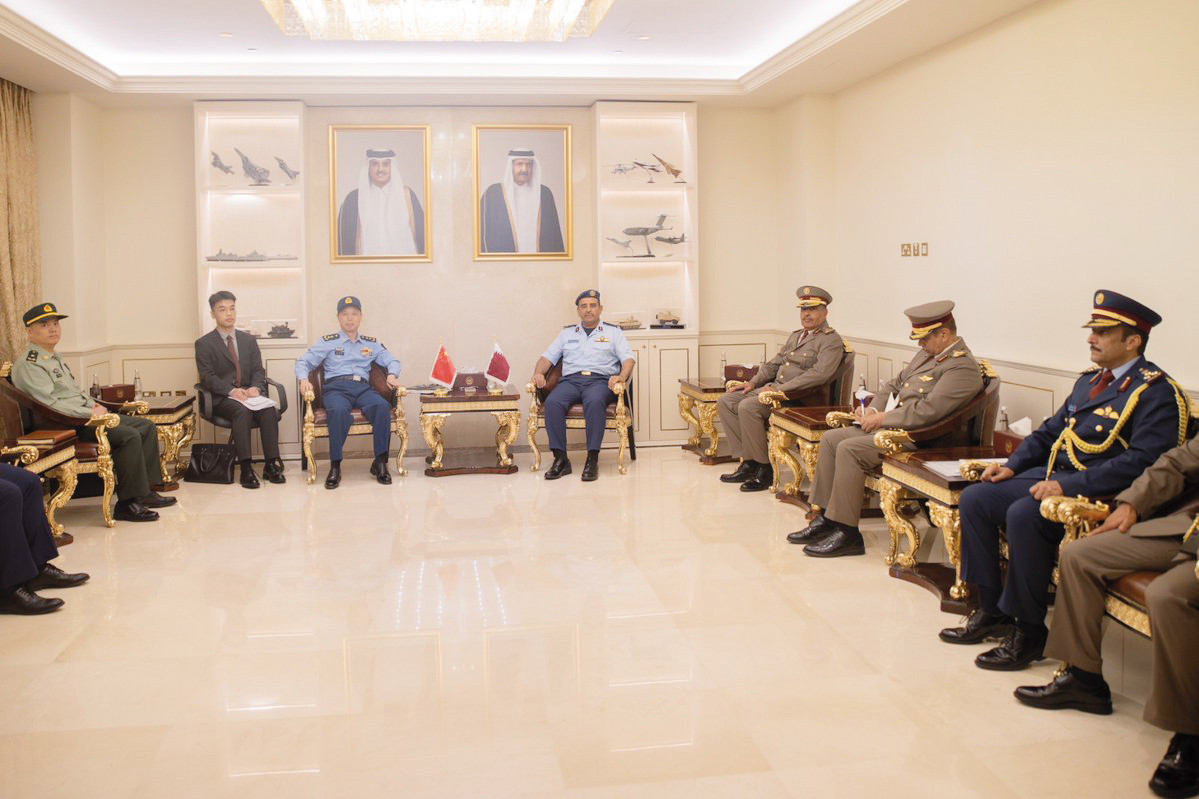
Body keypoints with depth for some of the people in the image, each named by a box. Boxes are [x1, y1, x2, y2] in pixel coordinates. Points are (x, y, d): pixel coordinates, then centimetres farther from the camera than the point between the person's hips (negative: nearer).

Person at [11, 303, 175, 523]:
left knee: (147, 427, 2)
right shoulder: (28, 364, -12)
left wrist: (95, 405, 7)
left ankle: (145, 491, 1)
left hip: (87, 414, 11)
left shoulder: (55, 358, 20)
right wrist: (91, 413, -18)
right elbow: (51, 404, -21)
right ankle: (127, 504, -22)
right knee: (129, 436, -27)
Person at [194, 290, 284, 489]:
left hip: (250, 393, 3)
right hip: (222, 398, -3)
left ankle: (271, 465, -27)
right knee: (242, 411, -36)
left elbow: (258, 370, 11)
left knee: (269, 409, -29)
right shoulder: (204, 344, 5)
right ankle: (246, 469, -37)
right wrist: (231, 391, -21)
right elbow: (207, 377, -4)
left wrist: (255, 387, -12)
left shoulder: (249, 340, 17)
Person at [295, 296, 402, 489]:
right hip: (336, 388, -2)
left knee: (383, 406, -33)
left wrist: (392, 375, -1)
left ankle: (380, 462, -27)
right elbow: (304, 362, 12)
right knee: (339, 411, -39)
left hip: (363, 388, 2)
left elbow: (392, 361, 22)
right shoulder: (328, 342, 18)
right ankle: (335, 466, -30)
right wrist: (303, 379, -9)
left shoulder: (371, 343, 25)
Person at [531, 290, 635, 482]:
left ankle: (592, 460, -35)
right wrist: (538, 373, -4)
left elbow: (629, 358, 6)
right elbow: (548, 357, 19)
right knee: (552, 403, -31)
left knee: (594, 402, -39)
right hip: (571, 380, 2)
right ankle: (560, 459, -28)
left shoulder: (613, 332, 19)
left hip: (600, 380, -2)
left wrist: (621, 377, -16)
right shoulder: (567, 333, 26)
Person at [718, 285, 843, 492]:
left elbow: (819, 374, -21)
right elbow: (774, 363, 26)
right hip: (774, 388, 10)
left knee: (747, 407, -30)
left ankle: (764, 470, -19)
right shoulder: (796, 336, 23)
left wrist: (779, 389, -24)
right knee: (725, 402, -3)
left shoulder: (831, 341, -6)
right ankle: (748, 462, -4)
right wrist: (754, 382, 7)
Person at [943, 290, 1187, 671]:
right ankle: (992, 611, 5)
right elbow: (1049, 432, 23)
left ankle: (1029, 632, -17)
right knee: (974, 499, -3)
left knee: (1022, 515, -33)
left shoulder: (1156, 393, -11)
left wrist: (1069, 486, -28)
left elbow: (1141, 461, -23)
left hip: (1096, 493, -9)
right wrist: (1012, 466, 7)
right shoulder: (1090, 380, 18)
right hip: (1051, 476, 9)